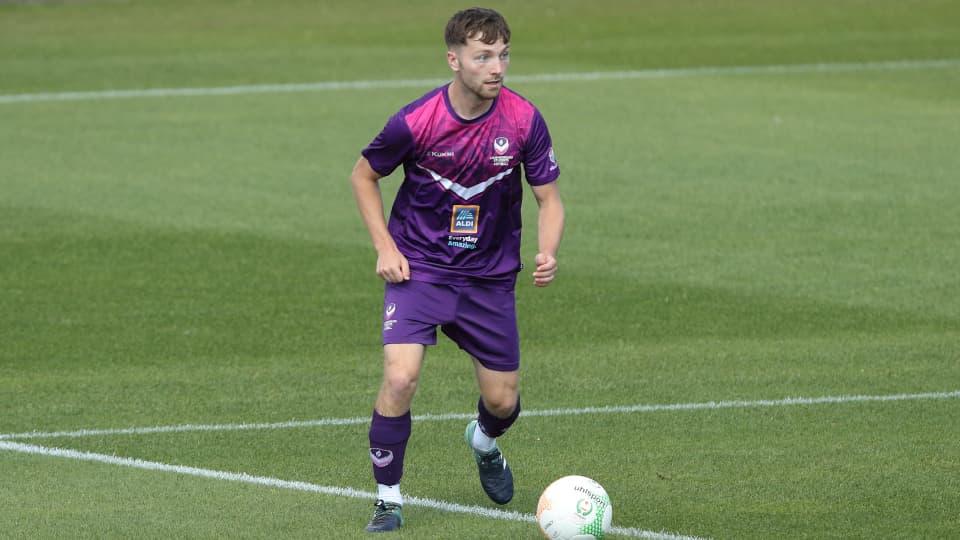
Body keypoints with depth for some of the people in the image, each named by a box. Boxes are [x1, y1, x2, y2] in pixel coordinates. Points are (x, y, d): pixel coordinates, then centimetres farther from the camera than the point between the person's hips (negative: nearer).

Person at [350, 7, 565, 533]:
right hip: (419, 268, -3)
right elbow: (363, 176, 0)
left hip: (490, 276, 3)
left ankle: (484, 442, 47)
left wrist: (547, 253, -21)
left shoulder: (524, 120, -13)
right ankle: (388, 499, -4)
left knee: (503, 401, 8)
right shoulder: (415, 122, -18)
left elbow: (548, 198, -2)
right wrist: (385, 248, -8)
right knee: (400, 378, -22)